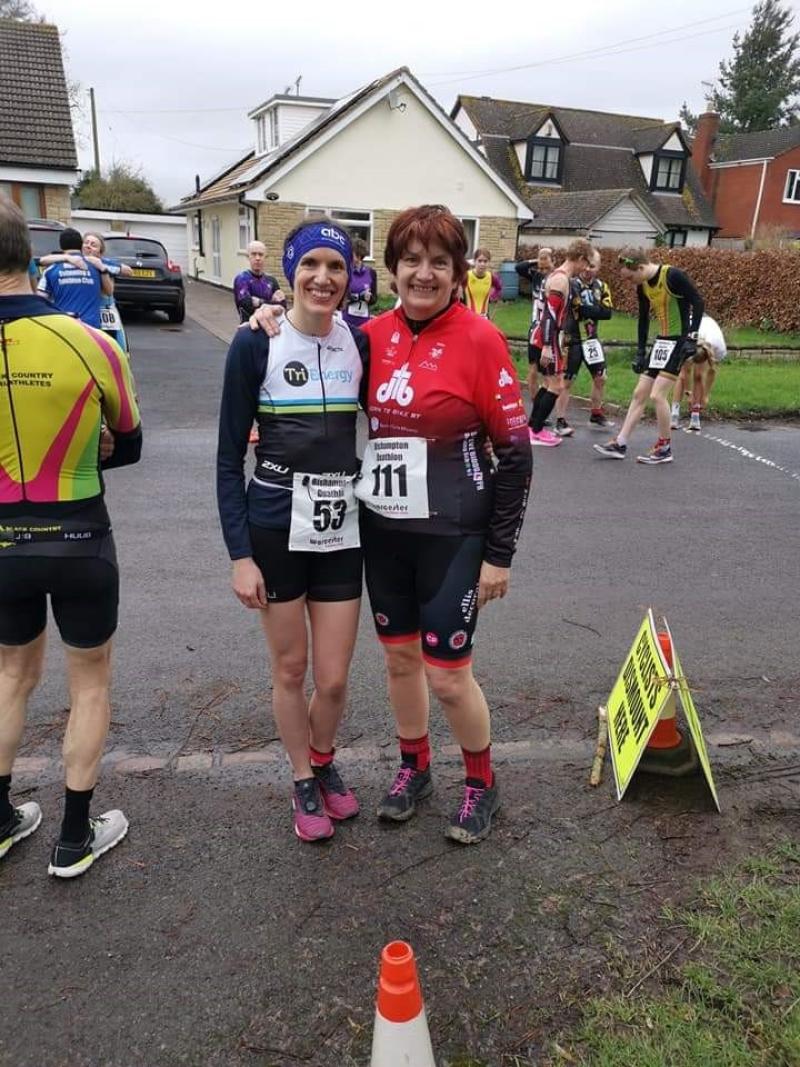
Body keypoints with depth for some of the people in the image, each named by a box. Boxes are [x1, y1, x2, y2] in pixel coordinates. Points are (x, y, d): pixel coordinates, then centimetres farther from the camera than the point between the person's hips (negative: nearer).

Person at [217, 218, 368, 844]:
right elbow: (230, 456, -6)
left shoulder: (361, 344, 2)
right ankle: (304, 782, 35)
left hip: (342, 528, 3)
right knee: (290, 669, 11)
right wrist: (240, 553, -10)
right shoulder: (256, 344, -7)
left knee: (333, 677, 8)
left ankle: (325, 761, 40)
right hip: (275, 528, -2)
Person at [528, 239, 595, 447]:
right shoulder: (561, 279, -16)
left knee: (550, 384, 16)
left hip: (545, 337, 10)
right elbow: (550, 314, -23)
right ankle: (536, 432, 0)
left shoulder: (558, 275, 15)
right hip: (548, 338, -10)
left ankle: (532, 426, 22)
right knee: (557, 386, -5)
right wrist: (547, 346, -26)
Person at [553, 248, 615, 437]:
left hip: (591, 339, 7)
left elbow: (607, 313, -5)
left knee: (600, 378, 13)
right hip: (571, 340, -6)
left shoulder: (601, 287, 4)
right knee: (566, 381, -4)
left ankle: (596, 416, 29)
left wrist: (588, 310, -19)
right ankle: (560, 421, 3)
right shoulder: (570, 284, -13)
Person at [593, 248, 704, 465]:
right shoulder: (642, 286, 4)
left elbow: (698, 302, -15)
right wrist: (640, 352, 13)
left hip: (679, 341, -8)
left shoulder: (673, 276, -18)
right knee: (639, 393, 7)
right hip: (661, 340, 8)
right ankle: (620, 444, 11)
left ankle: (665, 448, 2)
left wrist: (692, 337, -19)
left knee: (657, 395, -13)